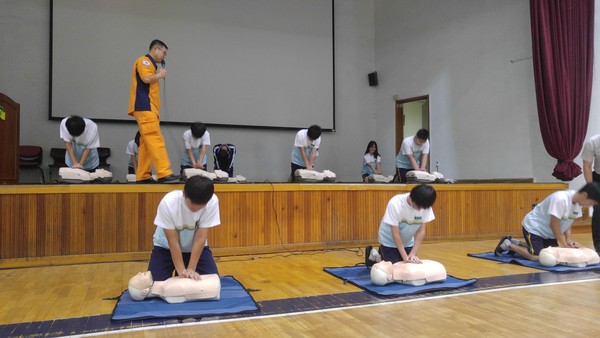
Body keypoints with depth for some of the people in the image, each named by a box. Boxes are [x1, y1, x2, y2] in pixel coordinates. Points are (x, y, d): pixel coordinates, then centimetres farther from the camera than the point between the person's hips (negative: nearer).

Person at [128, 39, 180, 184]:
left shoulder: (150, 64, 25)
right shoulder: (143, 61, -1)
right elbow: (146, 78, -18)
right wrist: (160, 75, -2)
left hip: (149, 109, 10)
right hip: (144, 107, -10)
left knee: (146, 143, 6)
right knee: (155, 140, -18)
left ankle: (142, 176, 6)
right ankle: (164, 173, -24)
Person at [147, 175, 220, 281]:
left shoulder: (212, 202, -30)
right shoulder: (168, 203, -33)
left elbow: (200, 237, -23)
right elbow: (173, 241, -24)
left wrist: (191, 269, -24)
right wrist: (181, 270, -24)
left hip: (197, 247, 1)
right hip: (166, 247, -1)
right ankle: (178, 275, 16)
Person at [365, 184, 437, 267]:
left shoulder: (425, 205, -22)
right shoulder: (395, 204, -33)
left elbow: (421, 231, -15)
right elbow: (395, 234, -27)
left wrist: (413, 254, -21)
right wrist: (405, 256, -27)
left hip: (408, 242, 5)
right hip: (390, 241, -4)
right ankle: (375, 255, 18)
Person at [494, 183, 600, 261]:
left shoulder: (577, 202, -5)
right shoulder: (560, 199, -30)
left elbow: (568, 222, 3)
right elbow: (554, 225, -25)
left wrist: (568, 240, -11)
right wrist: (564, 245, -19)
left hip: (548, 232, 10)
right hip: (533, 228, -10)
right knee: (537, 256, -21)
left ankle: (517, 243, 17)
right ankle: (508, 245, 2)